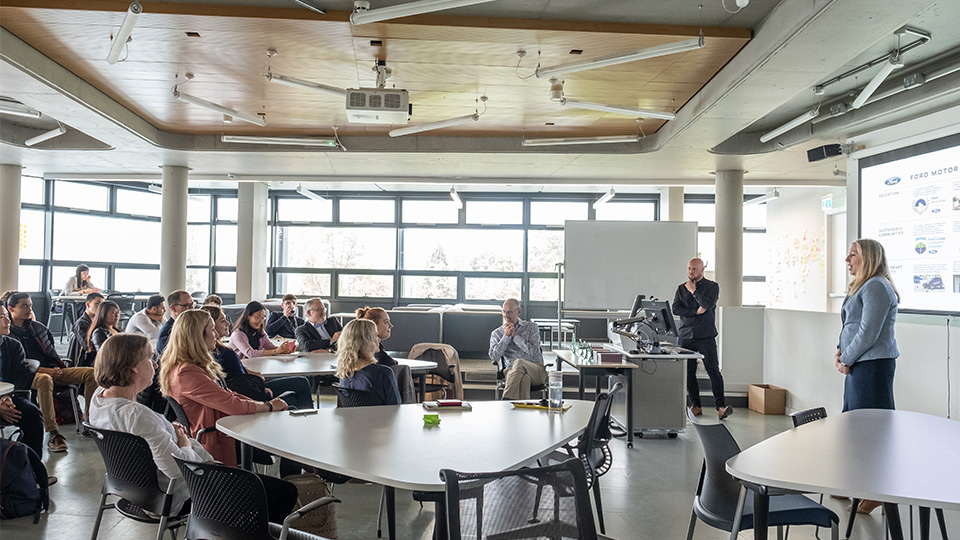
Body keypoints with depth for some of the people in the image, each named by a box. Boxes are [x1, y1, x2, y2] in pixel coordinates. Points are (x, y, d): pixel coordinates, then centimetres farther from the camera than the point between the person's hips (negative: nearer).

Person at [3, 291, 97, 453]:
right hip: (29, 374, -6)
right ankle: (53, 434, -47)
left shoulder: (38, 327, 19)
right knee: (44, 380, -42)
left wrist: (57, 369, 8)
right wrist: (45, 370, -17)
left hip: (52, 370, 6)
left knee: (91, 373, -14)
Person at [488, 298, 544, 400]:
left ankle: (506, 401, -45)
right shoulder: (496, 333, 17)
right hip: (511, 371, 0)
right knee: (524, 379, -39)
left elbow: (533, 352, -2)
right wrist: (506, 336, -3)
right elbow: (494, 357, 0)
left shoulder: (532, 327, 13)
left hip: (536, 370, 0)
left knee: (518, 363, -38)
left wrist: (515, 336, -4)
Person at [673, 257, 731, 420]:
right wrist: (696, 311, -11)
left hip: (706, 335, -3)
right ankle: (696, 406, 14)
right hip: (686, 335, 4)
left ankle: (721, 407, -7)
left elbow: (708, 304, -14)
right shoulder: (681, 288, 13)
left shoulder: (712, 286, 3)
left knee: (713, 370, -8)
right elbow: (675, 309, 0)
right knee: (688, 371, 4)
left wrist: (693, 290, -7)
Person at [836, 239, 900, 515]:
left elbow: (869, 332, -19)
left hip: (873, 364, -11)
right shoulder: (861, 286, 18)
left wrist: (847, 360, -11)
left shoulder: (876, 287, -15)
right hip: (859, 364, 11)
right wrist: (840, 351, 7)